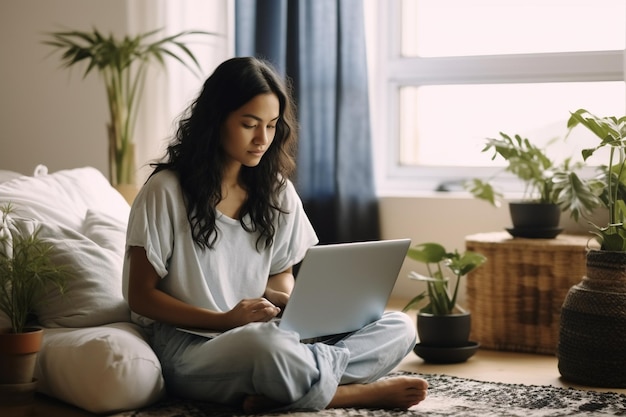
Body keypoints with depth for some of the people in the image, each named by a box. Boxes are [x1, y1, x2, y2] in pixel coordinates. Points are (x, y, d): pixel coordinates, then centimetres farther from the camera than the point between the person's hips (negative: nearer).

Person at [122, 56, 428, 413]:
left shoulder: (276, 190, 9)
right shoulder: (166, 192, -7)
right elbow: (141, 296, -6)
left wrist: (286, 299, -7)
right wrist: (224, 320, -20)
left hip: (262, 336, 6)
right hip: (187, 341, -6)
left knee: (399, 328, -11)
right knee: (266, 345, -42)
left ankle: (276, 393, -27)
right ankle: (360, 392, -15)